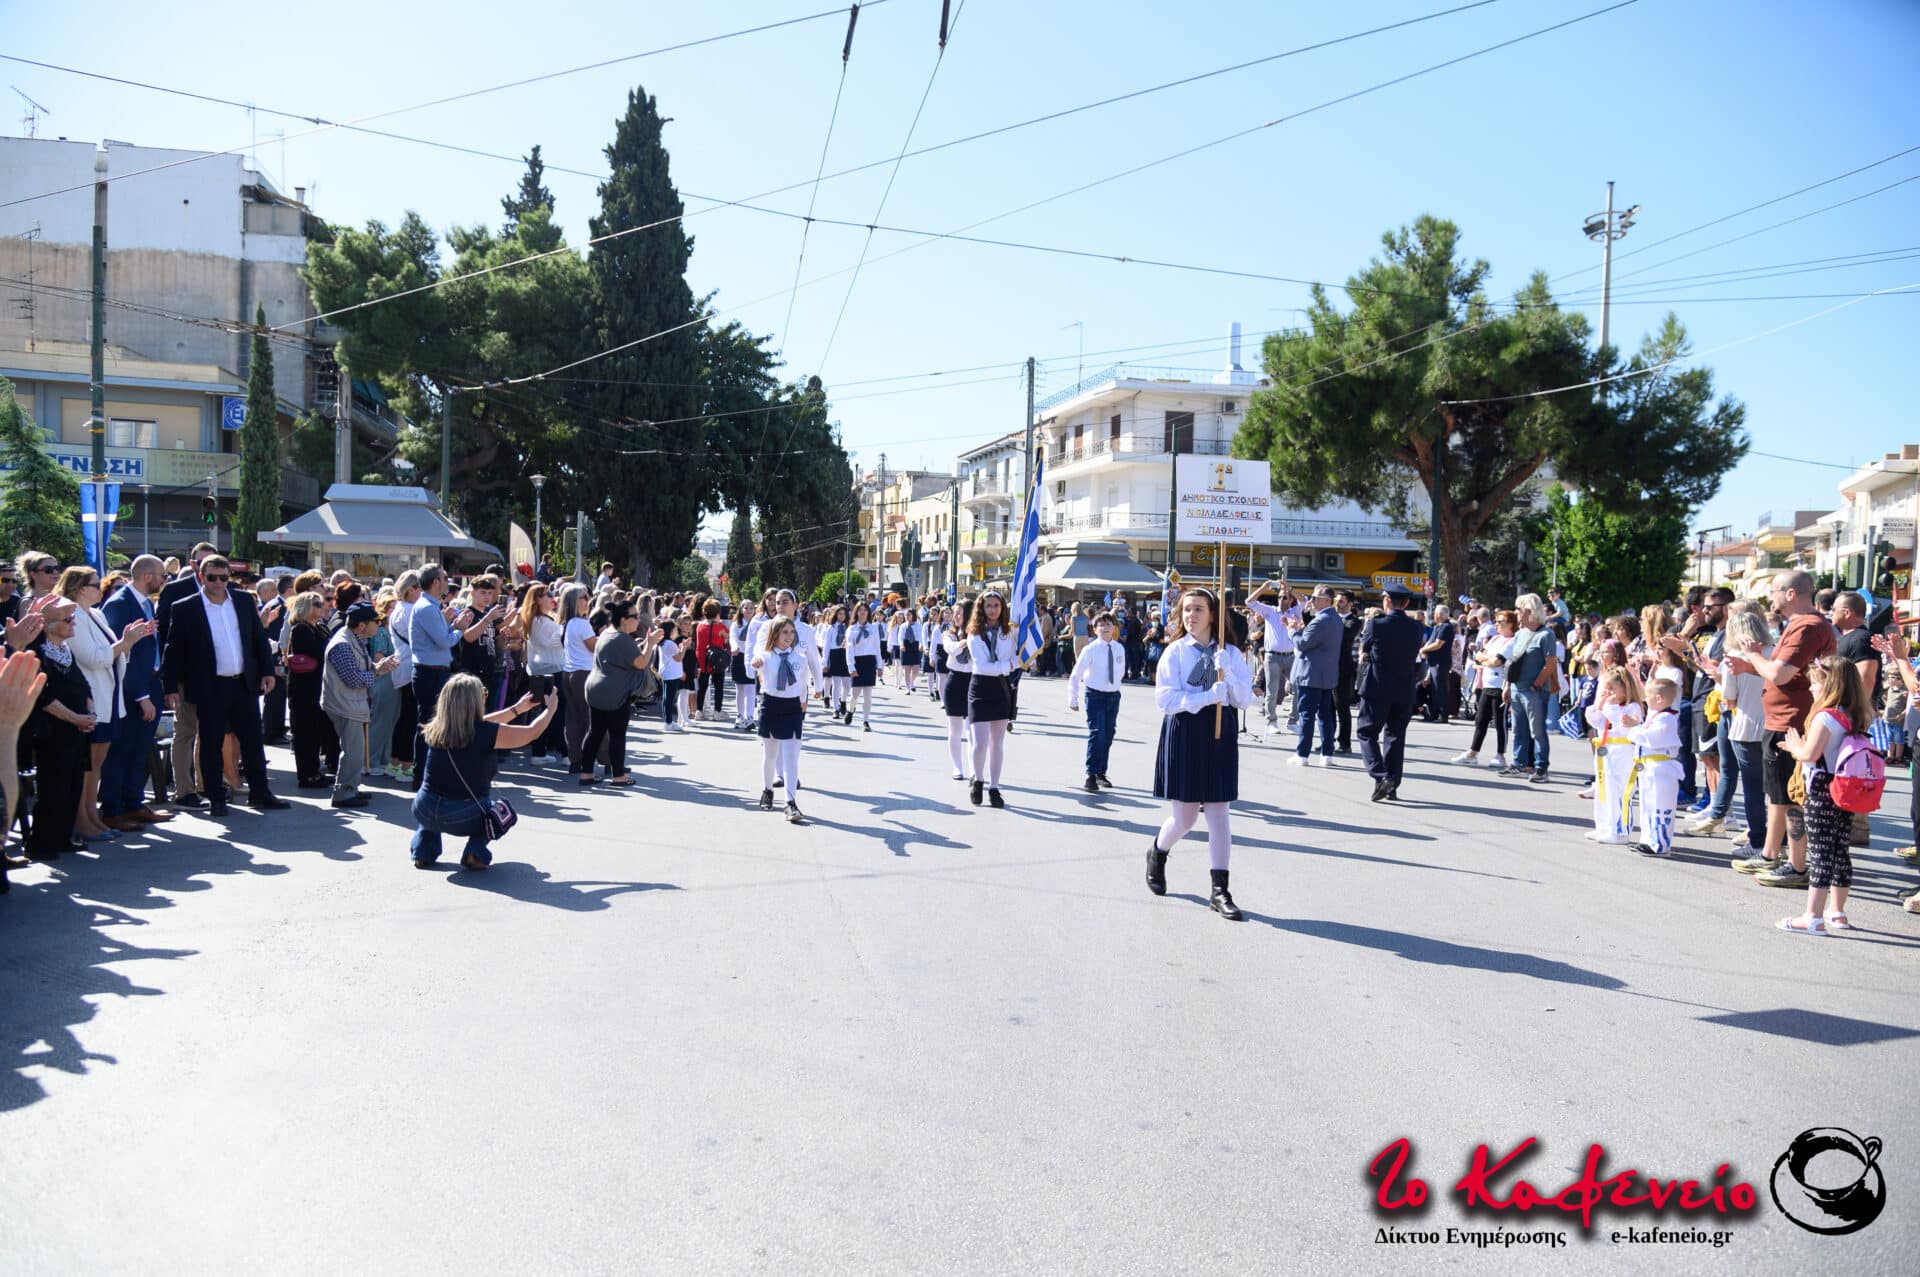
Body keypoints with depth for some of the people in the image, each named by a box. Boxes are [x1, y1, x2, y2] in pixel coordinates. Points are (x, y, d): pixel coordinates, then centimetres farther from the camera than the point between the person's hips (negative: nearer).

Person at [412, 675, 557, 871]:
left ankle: (424, 852, 23)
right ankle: (475, 853, 4)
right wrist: (550, 707, 17)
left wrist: (516, 709, 27)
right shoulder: (485, 733, -14)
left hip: (423, 812, 4)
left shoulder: (435, 730, 0)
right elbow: (532, 732, -1)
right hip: (463, 818, -4)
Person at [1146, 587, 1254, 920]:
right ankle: (1158, 854, 38)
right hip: (1184, 734, -1)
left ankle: (1220, 890, 10)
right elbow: (1165, 699, -11)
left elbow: (1244, 700, -2)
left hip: (1220, 736, 2)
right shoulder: (1175, 652, -3)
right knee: (1183, 817, 5)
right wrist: (1206, 697, -22)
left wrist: (1227, 674, -18)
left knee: (1218, 813, 1)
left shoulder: (1232, 653, 3)